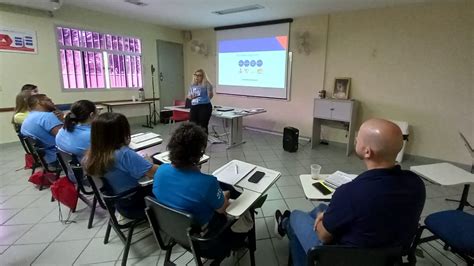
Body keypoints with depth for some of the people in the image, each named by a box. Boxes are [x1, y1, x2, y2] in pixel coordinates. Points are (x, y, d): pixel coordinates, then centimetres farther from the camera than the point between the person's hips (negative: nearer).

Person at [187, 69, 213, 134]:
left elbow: (210, 96, -3)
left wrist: (210, 91, -19)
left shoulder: (206, 84, -3)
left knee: (203, 127, -4)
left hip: (205, 107, -5)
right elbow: (188, 96, 17)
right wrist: (191, 97, 1)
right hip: (194, 107, 5)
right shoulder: (192, 85, 14)